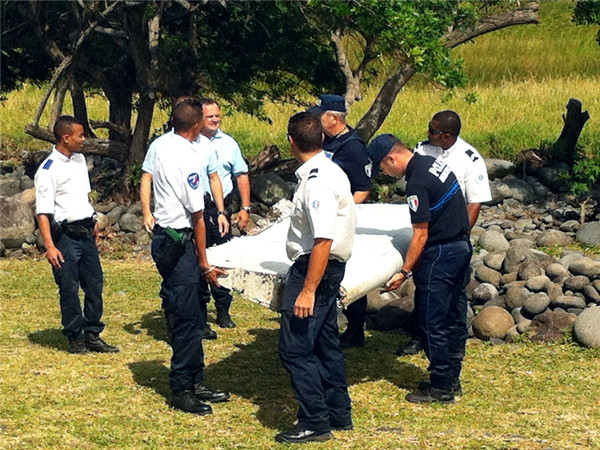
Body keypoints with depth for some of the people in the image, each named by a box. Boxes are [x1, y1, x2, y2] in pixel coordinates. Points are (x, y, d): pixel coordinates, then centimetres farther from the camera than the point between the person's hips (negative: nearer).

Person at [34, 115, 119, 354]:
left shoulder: (79, 160, 10)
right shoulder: (48, 170, -14)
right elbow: (43, 212, -17)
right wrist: (50, 247, -22)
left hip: (86, 232, 7)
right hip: (65, 234, -7)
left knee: (95, 284, 9)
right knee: (69, 289, 0)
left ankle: (93, 335, 19)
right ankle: (75, 338, 13)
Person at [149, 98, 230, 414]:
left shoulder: (162, 150, 10)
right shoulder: (187, 159, -17)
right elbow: (197, 217, -13)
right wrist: (204, 264, -7)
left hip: (164, 234, 10)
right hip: (178, 242, -10)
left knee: (189, 316, 15)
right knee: (185, 319, -4)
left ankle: (196, 382, 21)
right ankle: (181, 390, 1)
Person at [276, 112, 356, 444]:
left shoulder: (317, 182, -22)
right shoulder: (332, 171, 9)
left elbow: (323, 241, -27)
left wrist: (308, 291, -26)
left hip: (313, 269, -10)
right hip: (332, 267, 10)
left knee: (295, 348, -6)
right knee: (325, 342, 18)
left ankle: (314, 422, 0)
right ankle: (339, 413, 28)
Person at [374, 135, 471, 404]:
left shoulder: (417, 183, -21)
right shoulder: (432, 162, 8)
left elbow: (421, 235, -18)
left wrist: (405, 271, -12)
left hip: (441, 255, -10)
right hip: (462, 246, 10)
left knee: (432, 322, -2)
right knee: (453, 315, 16)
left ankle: (441, 387, 3)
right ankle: (452, 377, 25)